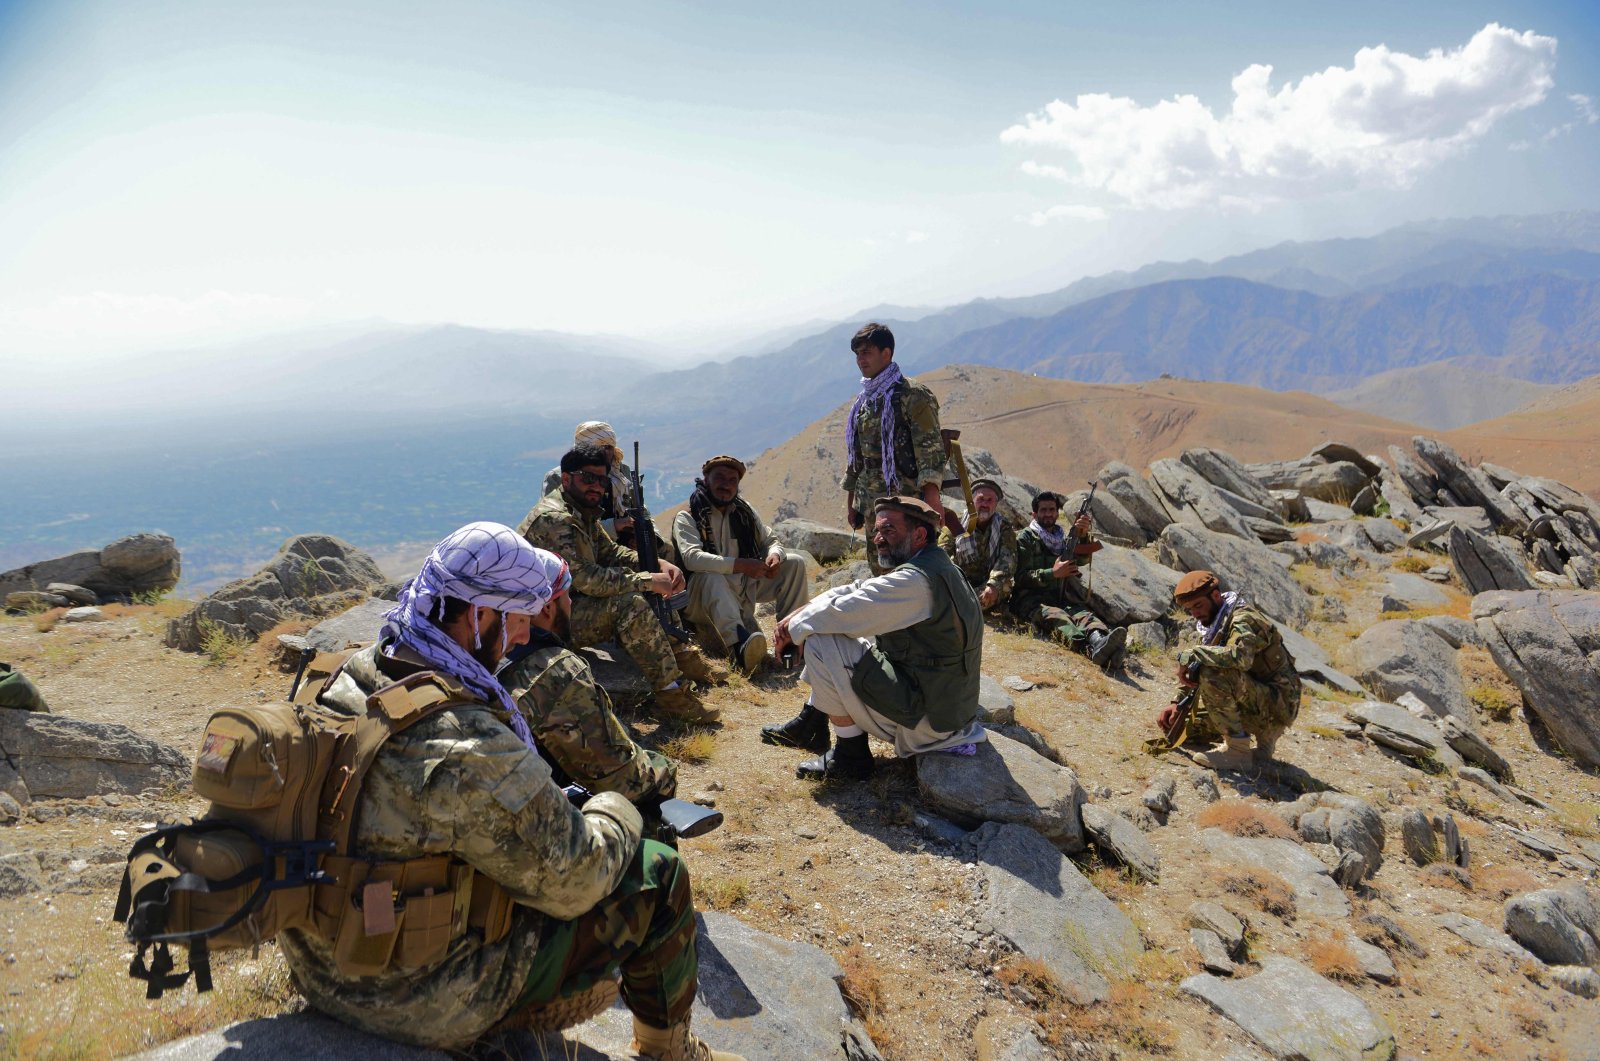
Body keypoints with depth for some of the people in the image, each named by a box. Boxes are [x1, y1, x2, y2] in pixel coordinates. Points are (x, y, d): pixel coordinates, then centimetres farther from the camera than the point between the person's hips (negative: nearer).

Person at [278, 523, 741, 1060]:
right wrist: (615, 812, -2)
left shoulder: (346, 679, -5)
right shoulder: (468, 748, -32)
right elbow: (572, 881, -22)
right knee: (658, 875, 1)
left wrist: (550, 800, 10)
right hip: (428, 1002, -8)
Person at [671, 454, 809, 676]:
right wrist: (739, 565, -33)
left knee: (795, 562, -4)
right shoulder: (687, 518, -7)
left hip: (744, 589, 6)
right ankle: (738, 645, -62)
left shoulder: (744, 512, 11)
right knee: (711, 577, -40)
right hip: (703, 599, -6)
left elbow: (771, 541, 13)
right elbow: (691, 557, -24)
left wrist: (775, 555, -14)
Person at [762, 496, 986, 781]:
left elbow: (844, 611, -24)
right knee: (843, 631, 17)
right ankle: (809, 725, 23)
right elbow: (857, 590, 9)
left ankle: (851, 755, -5)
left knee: (821, 643, -16)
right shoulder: (933, 566, 9)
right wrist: (797, 614, -1)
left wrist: (795, 628, -6)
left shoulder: (917, 580, -23)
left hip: (925, 716, -10)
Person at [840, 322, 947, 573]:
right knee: (879, 570, 12)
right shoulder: (862, 401, 16)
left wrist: (931, 497, -22)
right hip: (872, 505, 8)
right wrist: (850, 502, 20)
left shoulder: (912, 396, -7)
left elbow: (930, 448, -13)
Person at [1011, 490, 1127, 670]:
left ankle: (1100, 641, -64)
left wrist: (1083, 536, -12)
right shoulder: (1026, 538, 11)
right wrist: (1053, 573, -13)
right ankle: (1090, 647, -66)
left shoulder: (1064, 538, 26)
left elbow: (1083, 559, 7)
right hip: (1033, 600, -4)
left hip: (1064, 599, 4)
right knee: (1055, 616, -37)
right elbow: (1021, 576, -1)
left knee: (1084, 614, -30)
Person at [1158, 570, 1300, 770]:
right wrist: (1177, 703, 3)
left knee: (1212, 674, -30)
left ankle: (1238, 748, -18)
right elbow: (1194, 675, 16)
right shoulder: (1213, 624, 11)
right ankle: (1264, 734, 13)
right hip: (1257, 704, 10)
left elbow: (1240, 657, -41)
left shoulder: (1244, 619, -18)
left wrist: (1190, 654, -32)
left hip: (1278, 705, -10)